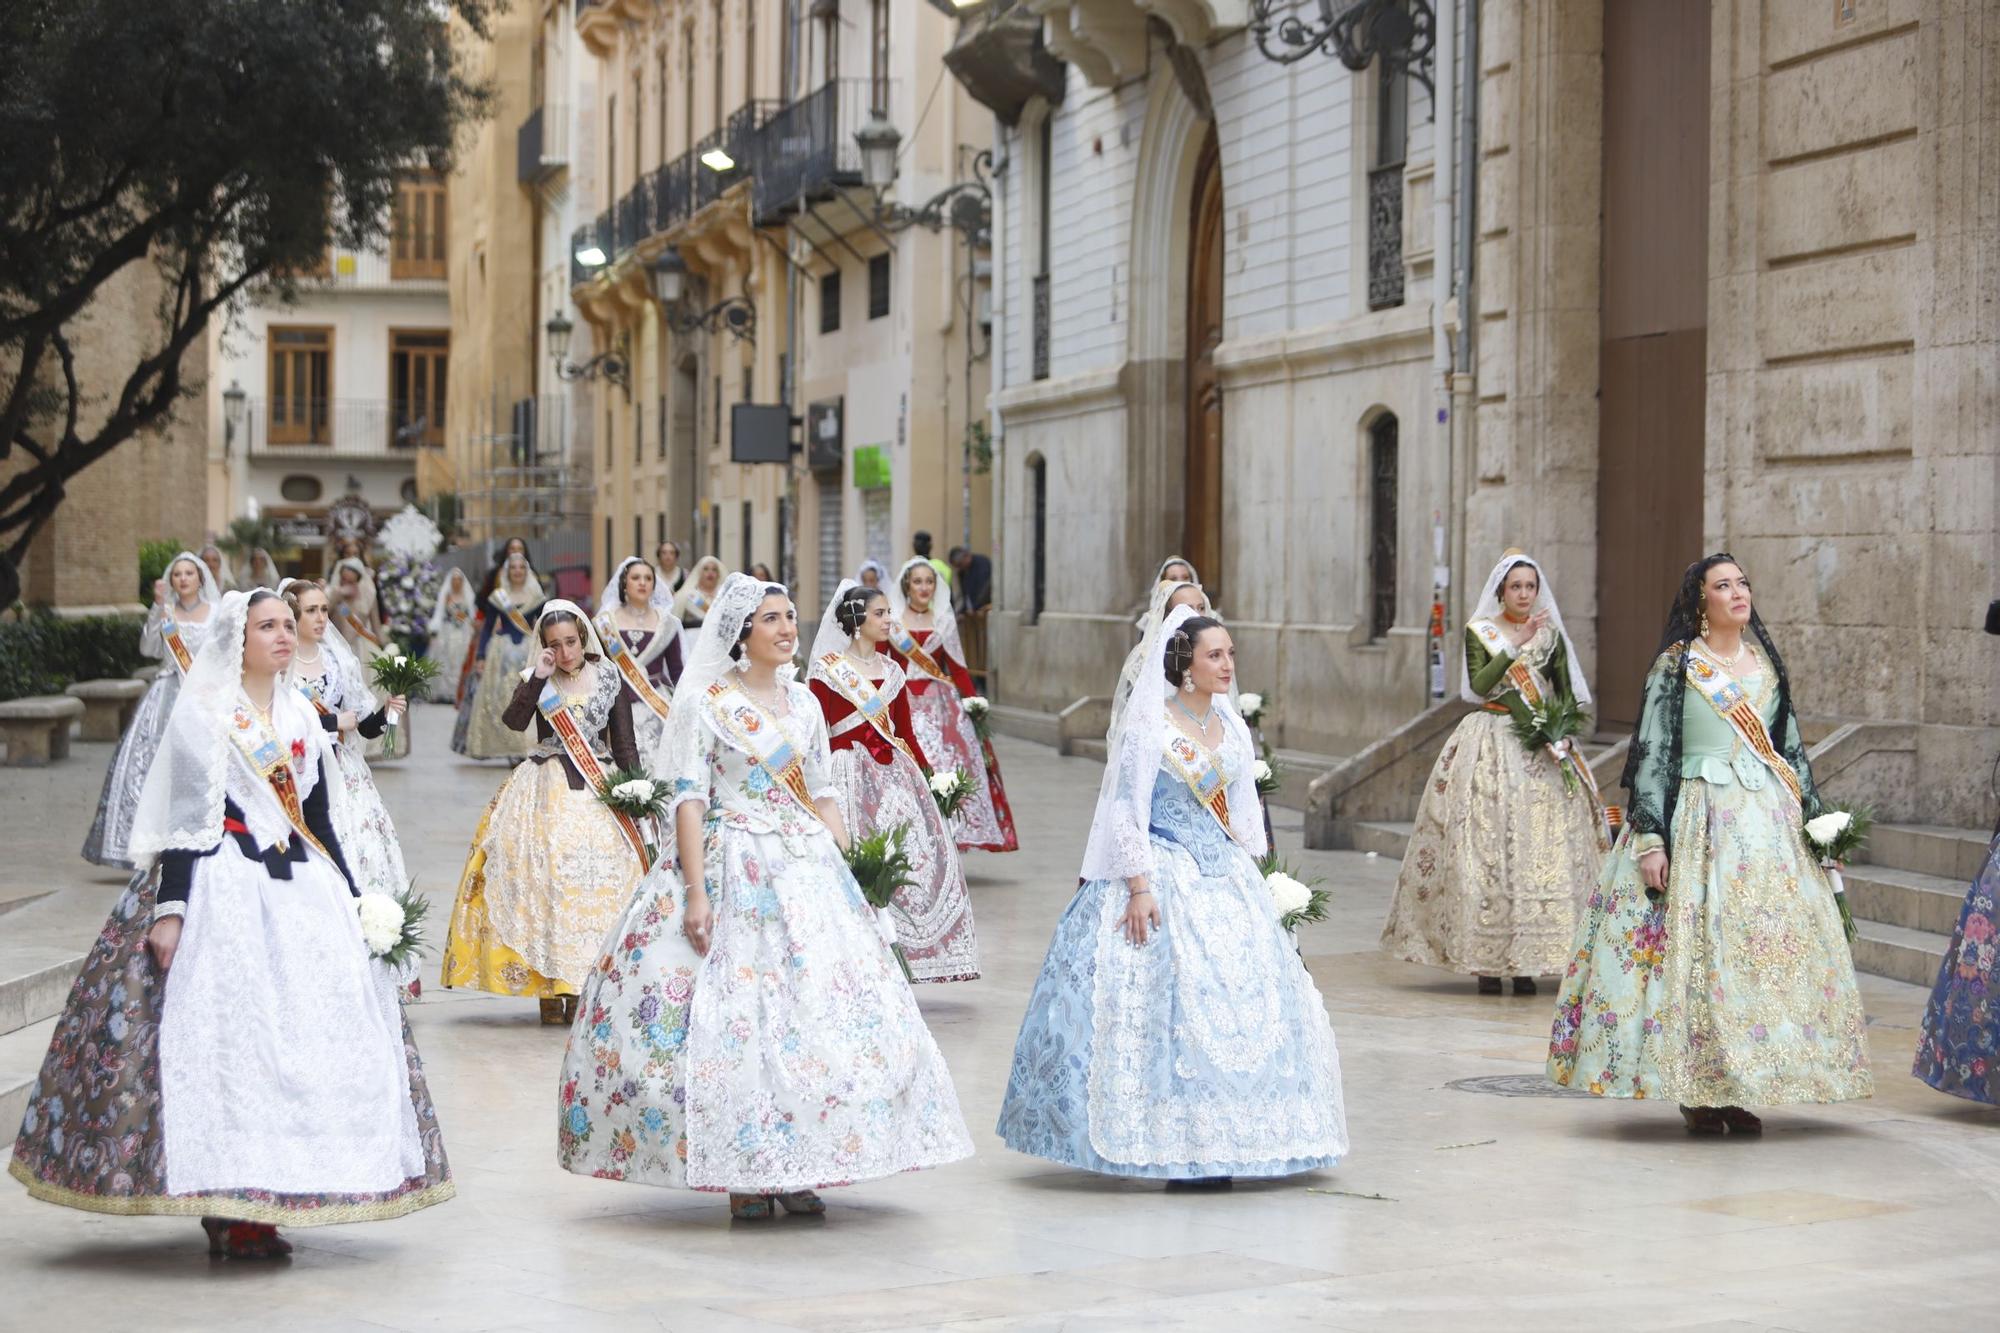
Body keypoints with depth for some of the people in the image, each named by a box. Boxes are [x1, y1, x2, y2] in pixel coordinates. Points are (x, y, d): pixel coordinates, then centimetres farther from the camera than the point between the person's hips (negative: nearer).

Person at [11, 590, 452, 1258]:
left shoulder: (302, 717, 15)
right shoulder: (201, 712, -1)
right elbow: (184, 819, -7)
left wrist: (353, 901, 16)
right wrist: (169, 908, -15)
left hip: (302, 888, 6)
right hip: (221, 886, -6)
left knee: (309, 1037, 0)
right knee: (222, 1033, -11)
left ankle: (261, 1209, 6)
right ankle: (227, 1210, -6)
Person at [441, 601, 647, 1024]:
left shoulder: (609, 678, 7)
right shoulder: (535, 679, 4)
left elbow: (624, 742, 9)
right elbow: (514, 722, -14)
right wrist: (538, 677, -18)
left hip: (598, 790, 1)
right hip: (546, 793, -1)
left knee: (599, 879, -8)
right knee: (543, 877, -9)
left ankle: (586, 986, -3)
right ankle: (549, 988, -5)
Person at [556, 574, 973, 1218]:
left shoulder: (803, 702, 12)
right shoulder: (707, 704, -4)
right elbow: (688, 800, -9)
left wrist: (850, 868, 7)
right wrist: (696, 893, -16)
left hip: (808, 869, 6)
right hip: (732, 869, -6)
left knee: (817, 1009, 2)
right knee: (732, 1016, -7)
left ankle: (794, 1172, 11)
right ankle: (742, 1176, 0)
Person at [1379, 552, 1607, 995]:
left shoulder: (1551, 634, 11)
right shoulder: (1480, 631, 4)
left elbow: (1568, 692, 12)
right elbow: (1479, 685, -10)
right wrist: (1517, 644, -14)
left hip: (1541, 751, 2)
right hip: (1490, 746, -2)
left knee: (1541, 850, -4)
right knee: (1486, 847, -7)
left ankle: (1525, 961, 0)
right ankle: (1486, 961, -4)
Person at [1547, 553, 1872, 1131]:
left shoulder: (1767, 664, 14)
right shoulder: (1675, 667, -1)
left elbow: (1791, 746, 20)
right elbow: (1652, 755, -4)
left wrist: (1813, 815, 12)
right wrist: (1650, 840, -11)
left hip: (1769, 818, 5)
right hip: (1701, 817, -5)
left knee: (1765, 947, 0)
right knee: (1696, 949, -8)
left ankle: (1738, 1094, 6)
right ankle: (1697, 1093, -1)